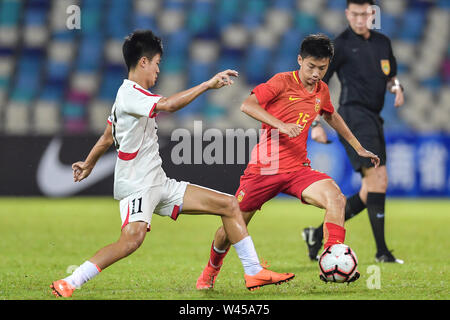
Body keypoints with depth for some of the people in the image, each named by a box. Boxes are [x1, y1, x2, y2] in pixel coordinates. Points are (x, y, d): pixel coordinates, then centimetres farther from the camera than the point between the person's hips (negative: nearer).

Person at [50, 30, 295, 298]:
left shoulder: (131, 94, 18)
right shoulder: (130, 95, -13)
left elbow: (107, 138, 29)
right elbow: (167, 105, -32)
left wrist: (88, 164, 43)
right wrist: (208, 85, -27)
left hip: (160, 185, 10)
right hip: (136, 185, -10)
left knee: (229, 205, 5)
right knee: (132, 238, -35)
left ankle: (254, 273, 8)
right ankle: (68, 284, -25)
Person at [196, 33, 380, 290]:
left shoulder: (322, 91, 9)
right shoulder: (283, 81, -8)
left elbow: (331, 116, 31)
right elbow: (247, 105, -19)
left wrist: (358, 147, 34)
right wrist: (281, 125, -30)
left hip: (298, 169, 4)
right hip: (265, 168, -4)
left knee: (336, 199, -24)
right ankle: (211, 271, 32)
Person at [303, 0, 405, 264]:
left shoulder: (383, 43, 16)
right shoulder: (341, 46, -4)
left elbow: (391, 75, 29)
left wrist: (396, 87, 5)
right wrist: (316, 124, -10)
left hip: (374, 120, 8)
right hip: (354, 116, -8)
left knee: (371, 191, 7)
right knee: (378, 181, -17)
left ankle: (319, 234, 17)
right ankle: (382, 251, -16)